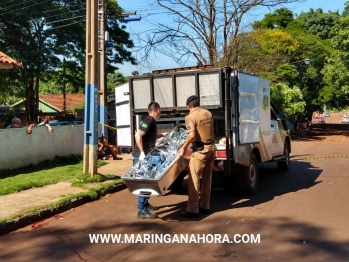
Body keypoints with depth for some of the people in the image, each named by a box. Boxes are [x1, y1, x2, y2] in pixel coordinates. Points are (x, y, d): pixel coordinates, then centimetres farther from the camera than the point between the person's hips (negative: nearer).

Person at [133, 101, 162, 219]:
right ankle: (142, 211, -3)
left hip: (147, 156, 10)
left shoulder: (151, 121, 13)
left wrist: (162, 135, 37)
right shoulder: (149, 121, -16)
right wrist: (142, 152, -25)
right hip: (141, 156, -10)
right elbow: (138, 135, -27)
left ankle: (145, 204, 30)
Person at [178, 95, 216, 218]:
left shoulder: (191, 117, -11)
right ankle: (204, 206, 23)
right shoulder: (208, 113, 9)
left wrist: (183, 148, -13)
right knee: (207, 178, 15)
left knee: (194, 179, -2)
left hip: (201, 150, -7)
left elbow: (192, 135, -23)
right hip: (211, 147, 7)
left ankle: (192, 209, -1)